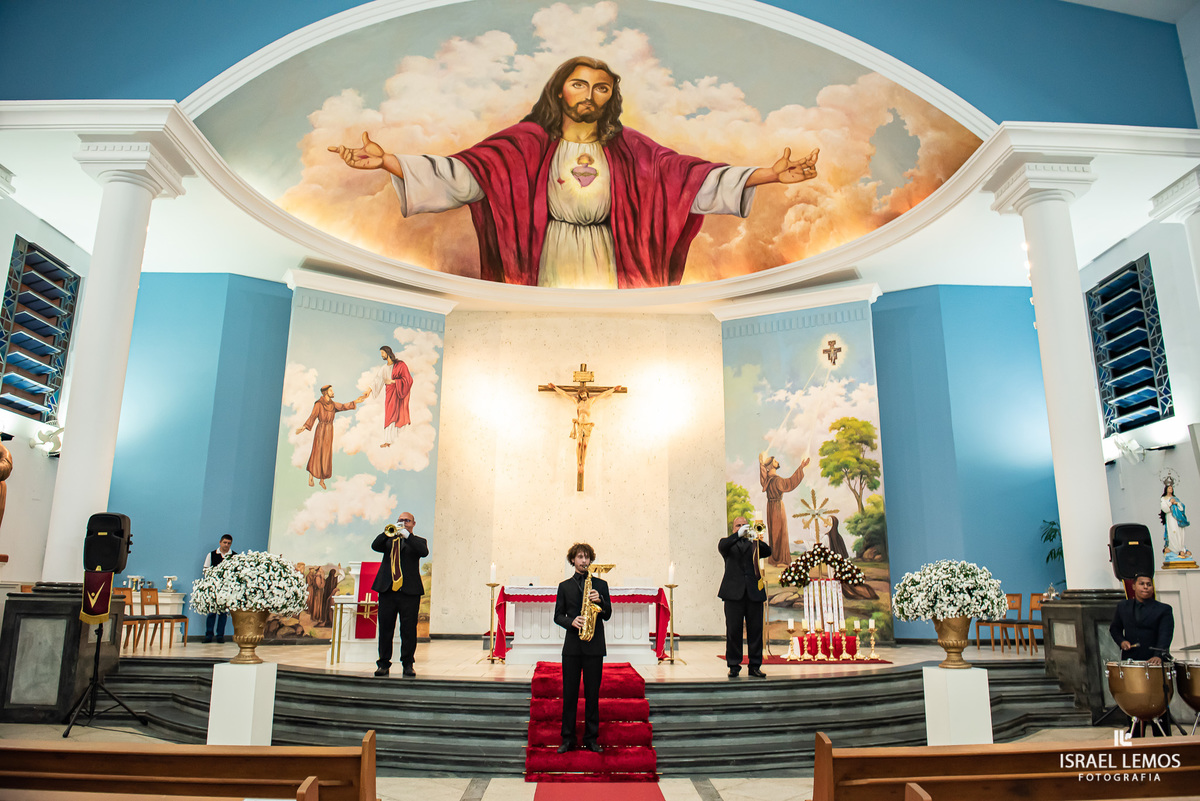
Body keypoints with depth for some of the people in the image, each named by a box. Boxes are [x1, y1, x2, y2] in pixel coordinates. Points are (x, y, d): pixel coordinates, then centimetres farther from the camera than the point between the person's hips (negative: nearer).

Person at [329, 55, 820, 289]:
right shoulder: (530, 142, 4)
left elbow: (691, 176, 2)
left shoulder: (628, 147, 9)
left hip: (606, 267, 2)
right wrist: (387, 162, -16)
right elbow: (463, 173, -4)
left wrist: (769, 174, -7)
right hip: (552, 265, -1)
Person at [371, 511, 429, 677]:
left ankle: (408, 664, 9)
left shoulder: (417, 541, 12)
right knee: (385, 629, 5)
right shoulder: (389, 540, 18)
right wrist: (388, 533, -13)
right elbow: (375, 546, 0)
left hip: (409, 592, -2)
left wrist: (407, 535, -15)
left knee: (409, 630, 0)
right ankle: (384, 663, 14)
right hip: (387, 590, 2)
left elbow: (424, 552, -10)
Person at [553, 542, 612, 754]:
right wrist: (571, 621, -13)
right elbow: (558, 615, 6)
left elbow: (607, 615, 5)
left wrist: (600, 601, -14)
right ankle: (568, 738, 12)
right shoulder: (564, 586, 10)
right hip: (571, 645, 0)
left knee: (592, 694, 4)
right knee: (569, 693, 3)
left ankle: (591, 738, 13)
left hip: (594, 646, 0)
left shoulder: (600, 584, 8)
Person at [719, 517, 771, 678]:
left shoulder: (753, 544, 18)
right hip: (734, 592, -2)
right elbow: (722, 546, -11)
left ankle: (755, 666, 12)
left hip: (754, 592, 2)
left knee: (755, 630, 3)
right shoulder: (728, 542, 13)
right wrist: (738, 535, -25)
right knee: (733, 630, -1)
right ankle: (734, 666, 8)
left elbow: (767, 552, 0)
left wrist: (757, 540, -19)